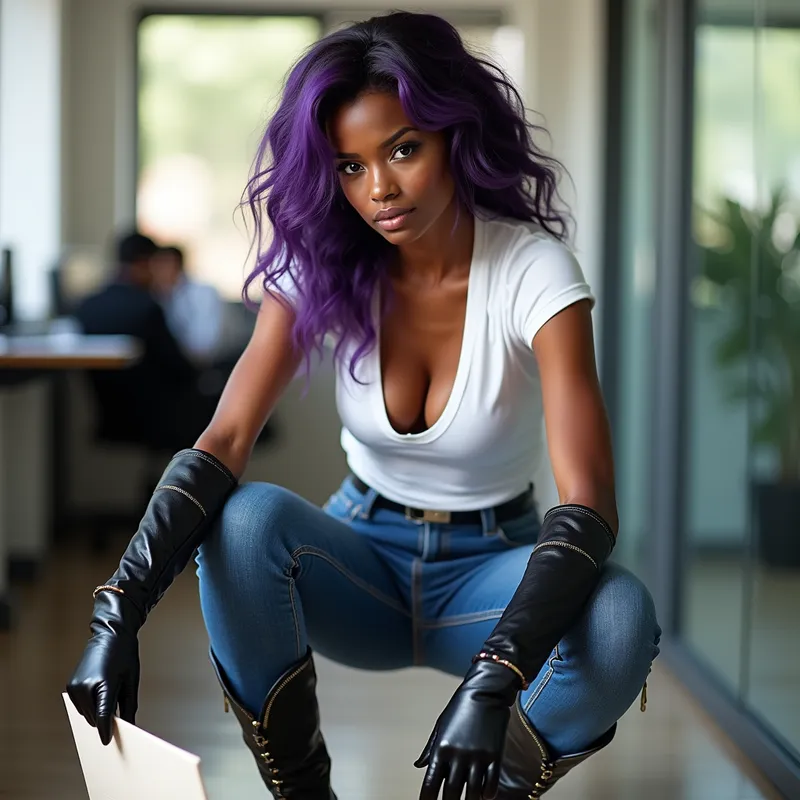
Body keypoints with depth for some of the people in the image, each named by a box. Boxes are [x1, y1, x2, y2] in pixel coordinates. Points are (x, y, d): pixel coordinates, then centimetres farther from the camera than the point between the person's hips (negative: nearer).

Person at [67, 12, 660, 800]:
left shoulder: (534, 270, -19)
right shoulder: (322, 268, -11)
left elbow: (589, 503, -30)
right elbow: (221, 444, -22)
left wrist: (493, 683, -44)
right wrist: (118, 610, -38)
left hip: (490, 570, -1)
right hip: (363, 560, 2)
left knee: (620, 616, -35)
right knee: (247, 520, -32)